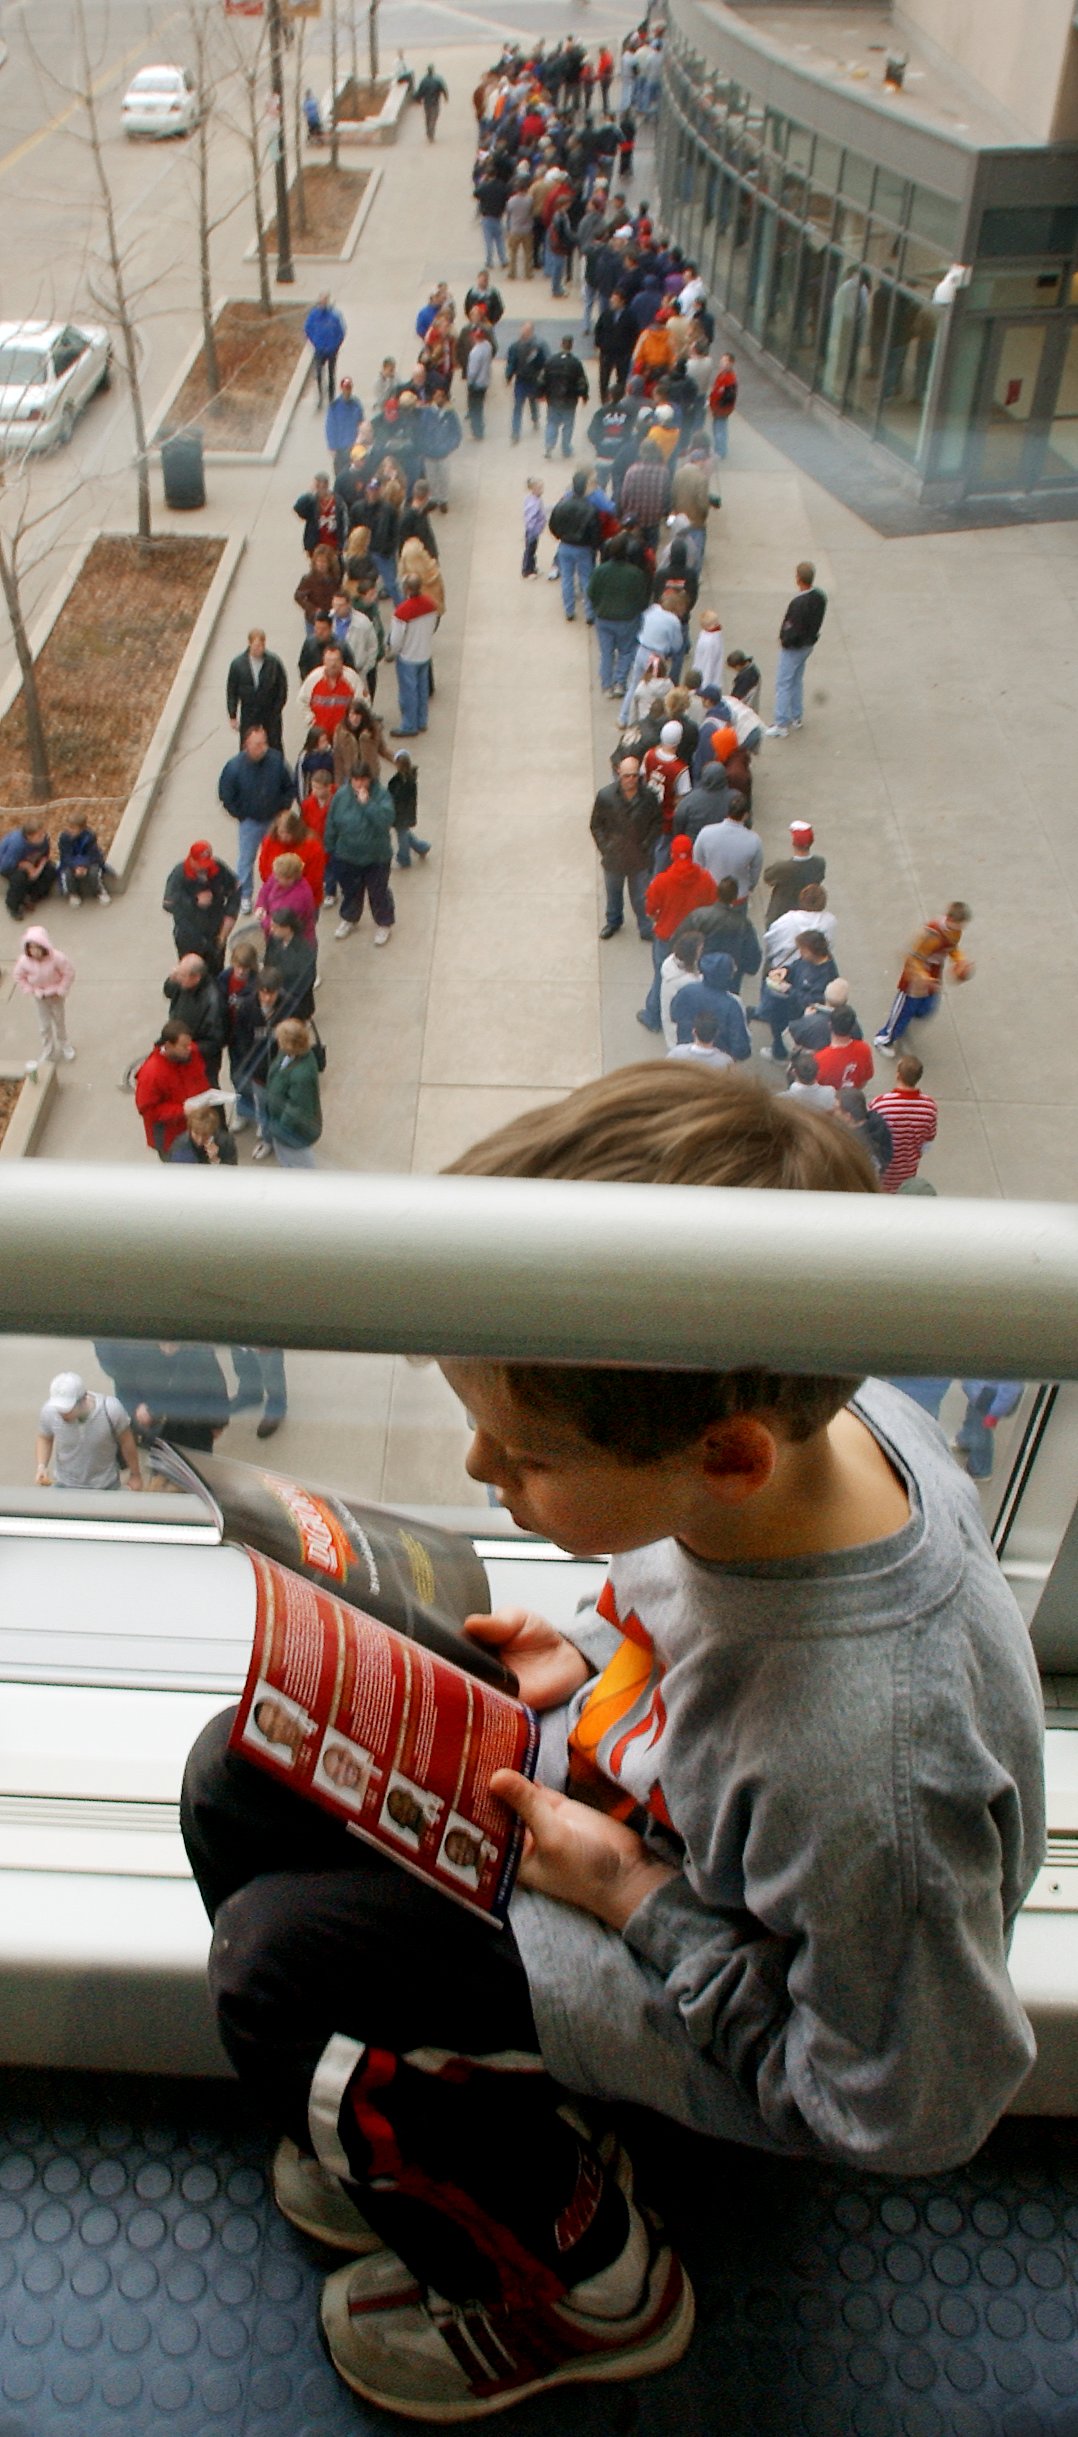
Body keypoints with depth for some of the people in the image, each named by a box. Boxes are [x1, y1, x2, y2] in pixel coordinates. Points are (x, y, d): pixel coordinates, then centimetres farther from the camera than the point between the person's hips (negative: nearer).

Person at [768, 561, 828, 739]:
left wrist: (784, 641, -12)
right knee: (797, 681, 24)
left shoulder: (799, 603, -31)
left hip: (793, 648, -8)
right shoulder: (820, 596, -6)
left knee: (783, 684, 3)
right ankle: (797, 717, 35)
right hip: (809, 643, 8)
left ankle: (782, 725, 7)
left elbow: (795, 631, -28)